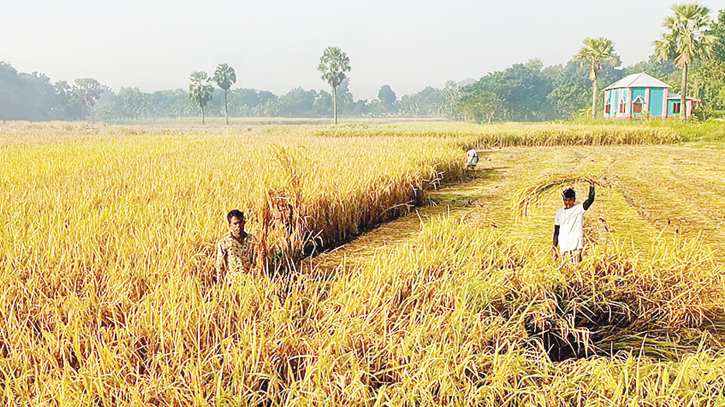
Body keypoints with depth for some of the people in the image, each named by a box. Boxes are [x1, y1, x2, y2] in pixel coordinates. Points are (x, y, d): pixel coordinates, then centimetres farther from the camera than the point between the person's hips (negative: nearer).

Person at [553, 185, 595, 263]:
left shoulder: (578, 209, 1)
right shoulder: (559, 212, 11)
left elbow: (590, 201, -19)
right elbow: (556, 232, 15)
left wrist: (592, 192, -39)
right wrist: (555, 247, 13)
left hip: (576, 246, -4)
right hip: (563, 248, 4)